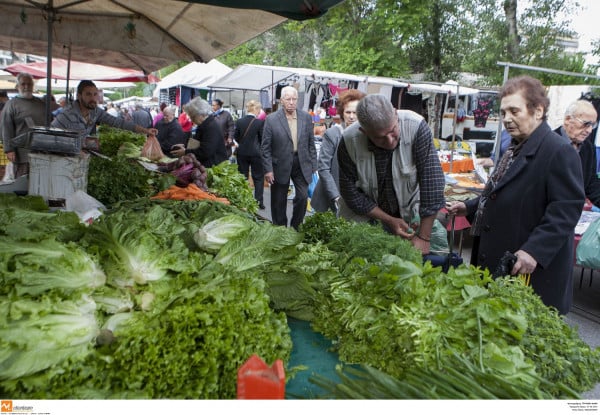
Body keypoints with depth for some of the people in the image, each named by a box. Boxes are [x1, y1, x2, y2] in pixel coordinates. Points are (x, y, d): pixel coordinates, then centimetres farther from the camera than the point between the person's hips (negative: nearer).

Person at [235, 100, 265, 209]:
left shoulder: (239, 121, -4)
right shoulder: (259, 122, -13)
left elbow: (235, 137, 6)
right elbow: (262, 138, -6)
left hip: (242, 152, 3)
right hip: (255, 153, -3)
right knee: (258, 177, 9)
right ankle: (259, 201, 6)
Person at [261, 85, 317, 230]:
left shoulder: (306, 117, 1)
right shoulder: (271, 119, -7)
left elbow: (311, 143, 6)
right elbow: (266, 147, -6)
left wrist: (313, 165, 3)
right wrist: (268, 170, -10)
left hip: (302, 164, 2)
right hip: (280, 166, -2)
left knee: (303, 197, -1)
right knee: (279, 201, 9)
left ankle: (296, 228, 19)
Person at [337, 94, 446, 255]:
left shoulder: (416, 127, -26)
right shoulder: (349, 142, -22)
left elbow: (432, 180, -26)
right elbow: (351, 192, -13)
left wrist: (424, 237, -26)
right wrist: (389, 220, -17)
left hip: (411, 211, 0)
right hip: (366, 214, 0)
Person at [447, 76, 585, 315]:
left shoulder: (560, 152, -16)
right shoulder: (517, 148, 15)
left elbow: (567, 209, -22)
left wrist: (534, 251, -29)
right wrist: (469, 207, 15)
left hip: (532, 271, -9)